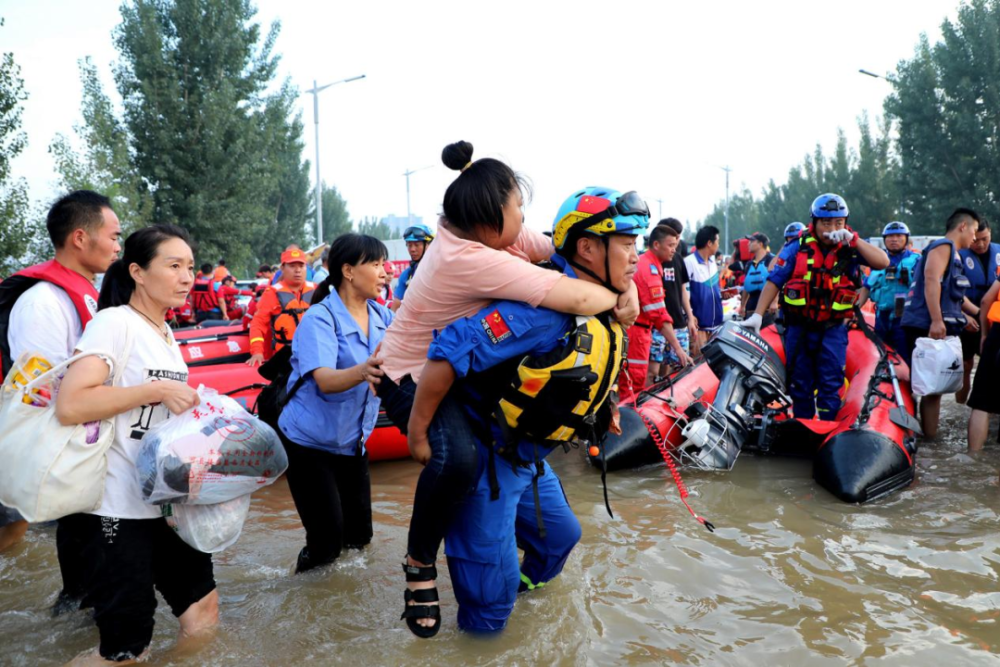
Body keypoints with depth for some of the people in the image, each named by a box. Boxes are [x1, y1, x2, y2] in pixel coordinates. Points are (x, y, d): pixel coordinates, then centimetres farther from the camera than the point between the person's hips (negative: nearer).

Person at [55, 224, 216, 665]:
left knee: (203, 610, 15)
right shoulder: (115, 322, -14)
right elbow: (69, 406, -26)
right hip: (120, 510, -8)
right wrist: (157, 390, -22)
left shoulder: (167, 335, 12)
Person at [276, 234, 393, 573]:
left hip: (351, 443, 6)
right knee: (327, 541, -3)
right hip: (309, 442, -6)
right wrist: (362, 371, -53)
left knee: (360, 535, 12)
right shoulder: (320, 318, -20)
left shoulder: (381, 315, -2)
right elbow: (325, 380, -34)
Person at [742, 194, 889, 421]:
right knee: (800, 385, 10)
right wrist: (758, 314, -9)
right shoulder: (796, 249, -3)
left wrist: (853, 239, -21)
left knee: (830, 385, -4)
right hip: (799, 327, 1)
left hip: (833, 329, -1)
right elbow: (774, 281, -3)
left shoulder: (851, 249, -1)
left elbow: (883, 262, -15)